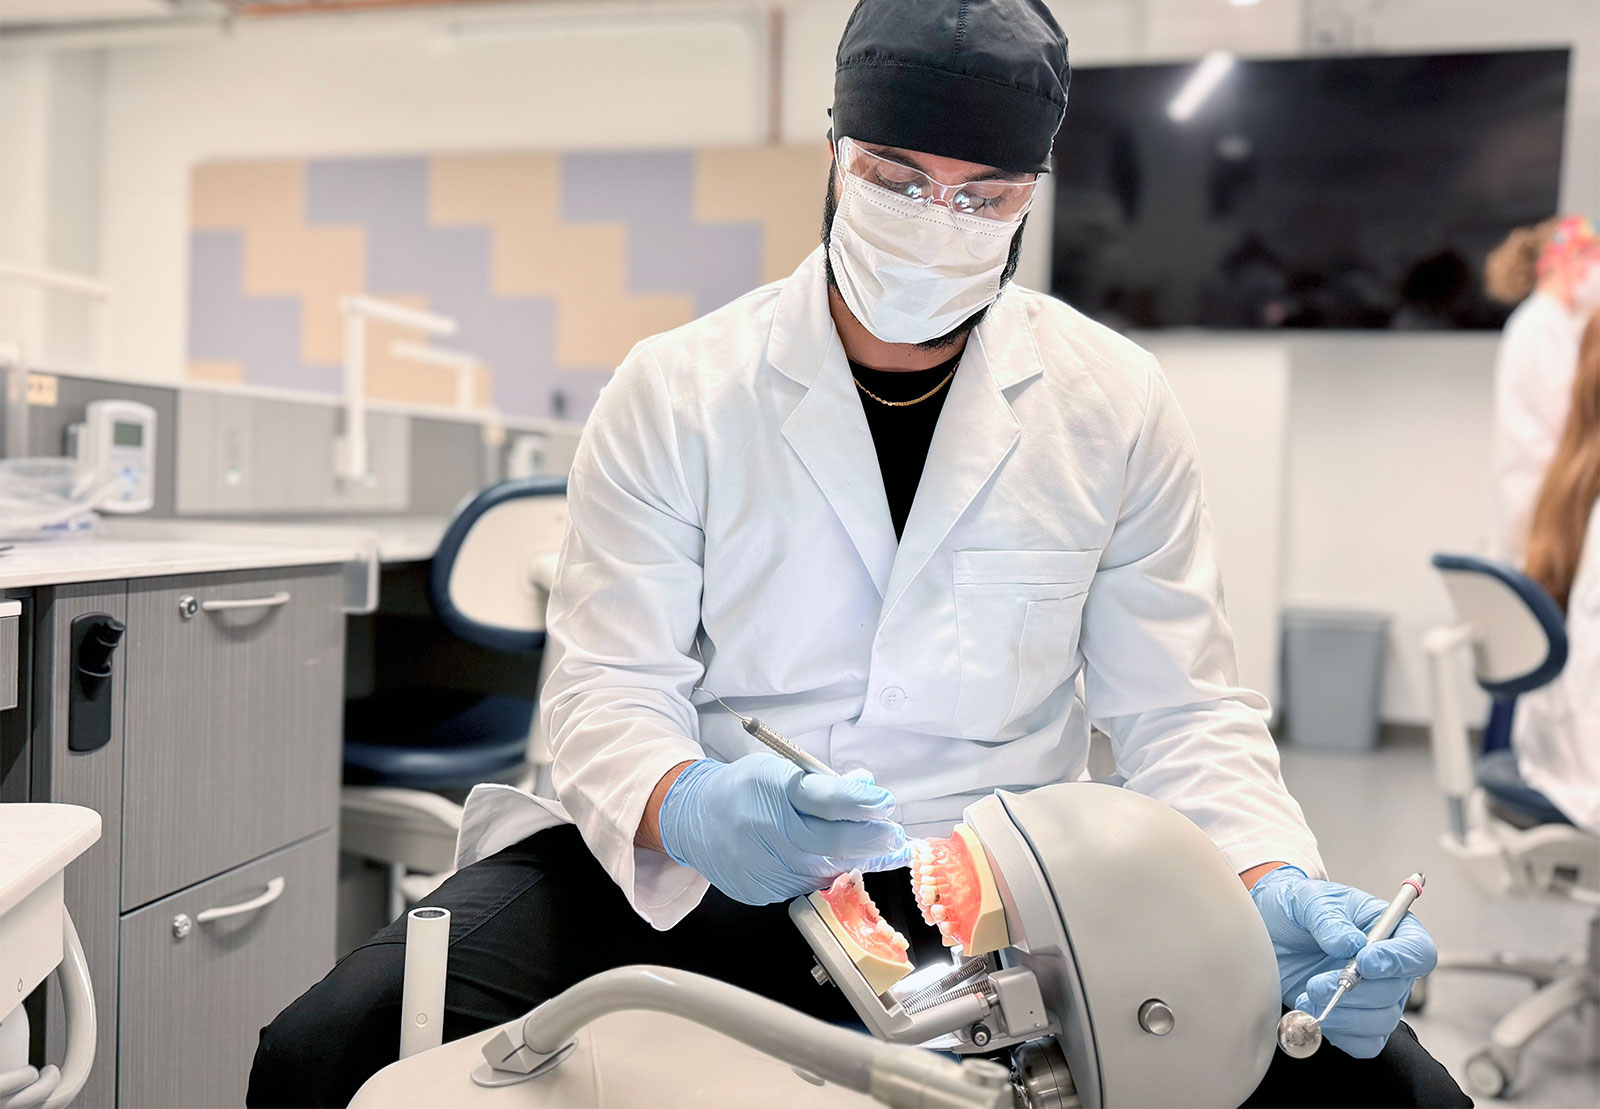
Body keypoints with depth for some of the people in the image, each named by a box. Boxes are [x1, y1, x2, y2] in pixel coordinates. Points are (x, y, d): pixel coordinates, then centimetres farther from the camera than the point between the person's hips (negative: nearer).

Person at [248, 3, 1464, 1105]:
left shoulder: (1119, 408, 1)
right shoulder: (675, 391, -3)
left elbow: (1181, 709, 3)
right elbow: (610, 684, -6)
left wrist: (1274, 885, -17)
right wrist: (684, 808, -29)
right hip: (697, 877, 0)